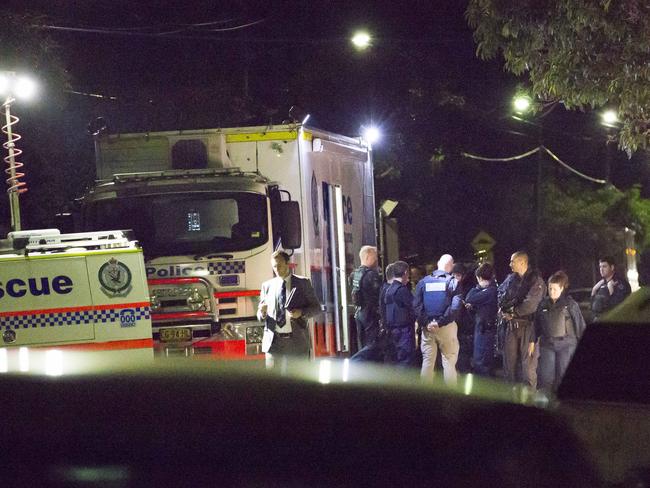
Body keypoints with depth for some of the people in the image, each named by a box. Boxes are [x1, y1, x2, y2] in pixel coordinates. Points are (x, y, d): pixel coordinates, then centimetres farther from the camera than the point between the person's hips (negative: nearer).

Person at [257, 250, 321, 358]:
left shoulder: (302, 283, 6)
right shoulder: (267, 286, 13)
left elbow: (316, 307, 7)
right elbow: (260, 315, 15)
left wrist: (301, 313, -12)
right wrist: (262, 312, -9)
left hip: (297, 341, -1)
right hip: (274, 341, 2)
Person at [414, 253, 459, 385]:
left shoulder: (423, 281, 6)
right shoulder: (452, 281, -4)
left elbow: (416, 305, -3)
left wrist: (425, 323, -6)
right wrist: (441, 322, -15)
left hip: (427, 328, 3)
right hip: (447, 326, -3)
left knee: (427, 362, 8)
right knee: (449, 361, 1)